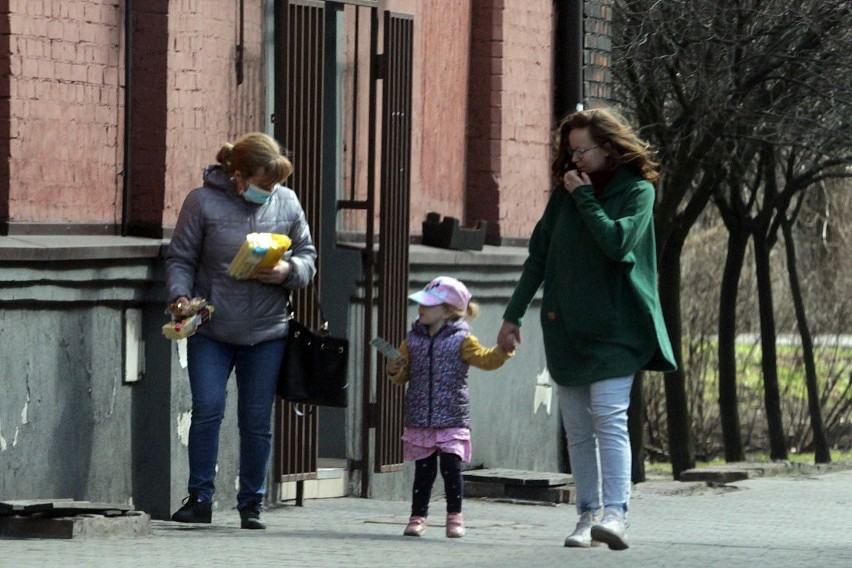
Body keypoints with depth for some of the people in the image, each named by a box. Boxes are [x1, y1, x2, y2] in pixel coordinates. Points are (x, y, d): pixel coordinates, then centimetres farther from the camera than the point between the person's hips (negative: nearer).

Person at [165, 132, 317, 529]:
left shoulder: (286, 202, 1)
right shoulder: (203, 201, -6)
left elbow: (307, 255, 10)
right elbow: (180, 258, -2)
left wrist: (288, 272, -12)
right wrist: (181, 295, -20)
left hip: (266, 332, 2)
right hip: (210, 329, -2)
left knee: (257, 420, 6)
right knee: (207, 409, -11)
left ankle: (252, 503, 17)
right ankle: (200, 497, 0)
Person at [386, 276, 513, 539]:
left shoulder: (461, 340, -1)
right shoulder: (413, 339, 10)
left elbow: (486, 360, -6)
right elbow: (403, 374, 19)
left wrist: (503, 349, -23)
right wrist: (394, 371, -3)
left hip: (452, 419, -3)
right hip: (419, 421, 3)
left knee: (451, 467, -8)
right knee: (423, 470, 5)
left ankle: (454, 515, 8)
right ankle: (418, 516, 14)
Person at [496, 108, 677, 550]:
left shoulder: (637, 191, -3)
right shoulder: (563, 193, 11)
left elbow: (617, 243, -19)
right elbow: (538, 256, 14)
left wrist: (585, 197, -11)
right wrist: (513, 315, 11)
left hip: (615, 327, -5)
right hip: (565, 328, 5)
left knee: (609, 418, -17)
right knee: (577, 428, 4)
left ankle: (614, 513, -24)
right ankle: (588, 515, 7)